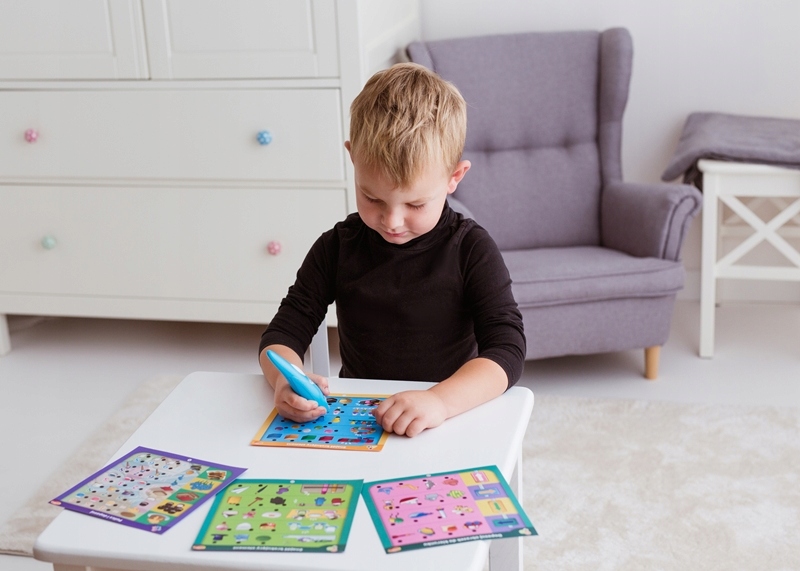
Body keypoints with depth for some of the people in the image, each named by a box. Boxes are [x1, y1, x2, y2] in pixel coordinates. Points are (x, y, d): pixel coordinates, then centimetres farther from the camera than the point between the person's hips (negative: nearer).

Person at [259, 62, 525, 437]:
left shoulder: (471, 250, -6)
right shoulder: (338, 248, 2)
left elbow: (507, 349, -15)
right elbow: (284, 332, 4)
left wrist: (441, 400, -33)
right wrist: (285, 379, -20)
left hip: (449, 427, -1)